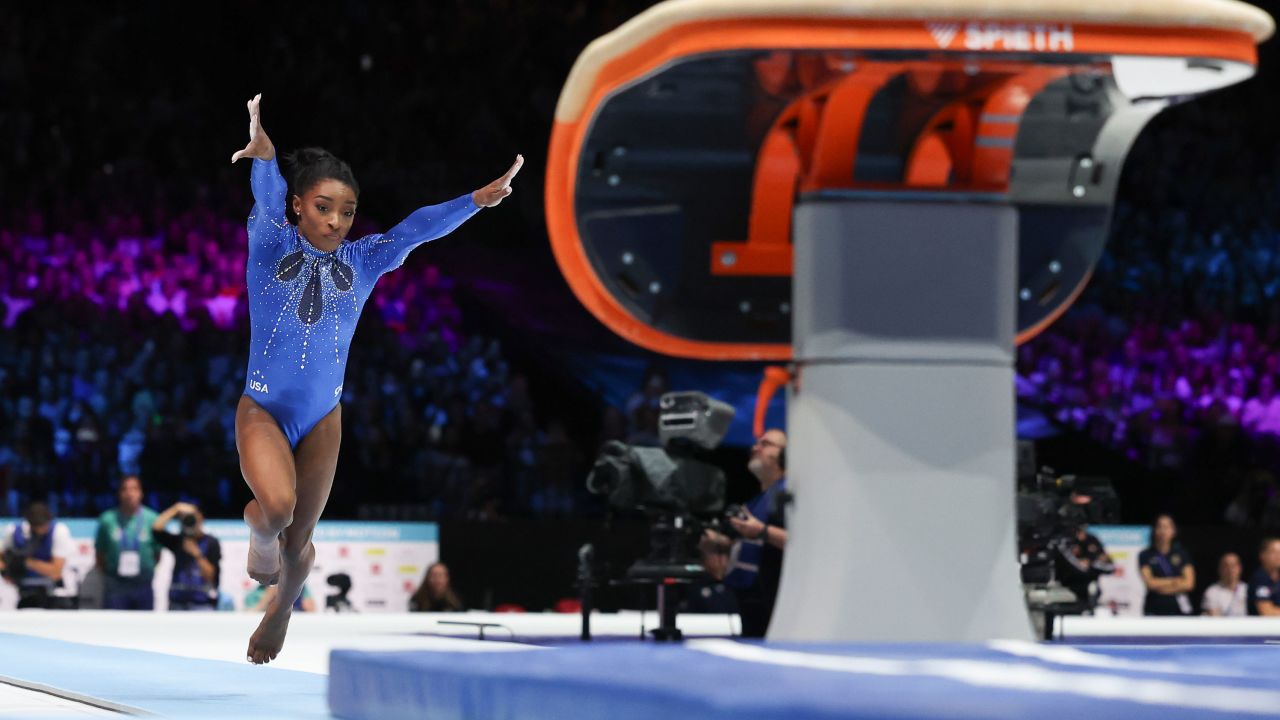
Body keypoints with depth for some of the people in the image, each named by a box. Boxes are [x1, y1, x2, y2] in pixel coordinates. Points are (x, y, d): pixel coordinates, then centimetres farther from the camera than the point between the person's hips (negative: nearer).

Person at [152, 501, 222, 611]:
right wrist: (176, 508, -4)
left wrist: (197, 554, -16)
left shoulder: (211, 543, 0)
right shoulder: (178, 541, 10)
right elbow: (156, 529, -3)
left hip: (203, 603, -4)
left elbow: (212, 576, -5)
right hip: (177, 601, 4)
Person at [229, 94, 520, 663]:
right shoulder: (271, 245, -9)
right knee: (278, 506, -29)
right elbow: (268, 200, -30)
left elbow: (417, 229, -14)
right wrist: (263, 158, -51)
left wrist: (479, 199, -29)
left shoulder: (362, 260, -2)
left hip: (323, 419, 3)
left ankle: (281, 611, 45)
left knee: (298, 542, 13)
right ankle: (258, 530, 8)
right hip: (262, 409, -3)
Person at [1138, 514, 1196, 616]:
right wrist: (1175, 581, 0)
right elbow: (1149, 582, -4)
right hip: (1154, 610, -1)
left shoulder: (1182, 554, 10)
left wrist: (1160, 584, -2)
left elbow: (1189, 583, 1)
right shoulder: (1145, 556, 6)